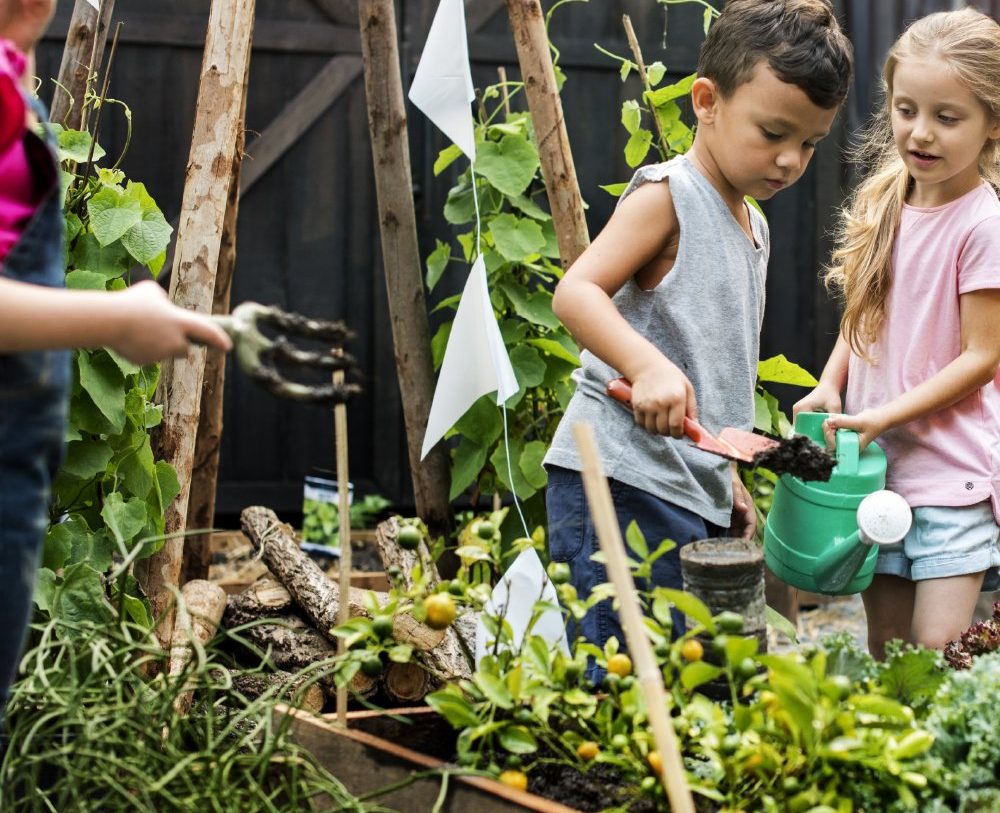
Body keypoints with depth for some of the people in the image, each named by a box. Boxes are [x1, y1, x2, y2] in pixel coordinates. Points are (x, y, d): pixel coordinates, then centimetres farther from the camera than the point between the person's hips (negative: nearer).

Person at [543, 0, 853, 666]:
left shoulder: (754, 226, 19)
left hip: (695, 497, 9)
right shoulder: (668, 194, -7)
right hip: (625, 484, -9)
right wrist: (647, 365, -34)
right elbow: (576, 292, -19)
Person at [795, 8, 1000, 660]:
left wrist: (884, 416, -17)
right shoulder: (881, 205, 7)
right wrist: (830, 386, -1)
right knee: (885, 651, 12)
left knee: (938, 656, -9)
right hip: (875, 464, 6)